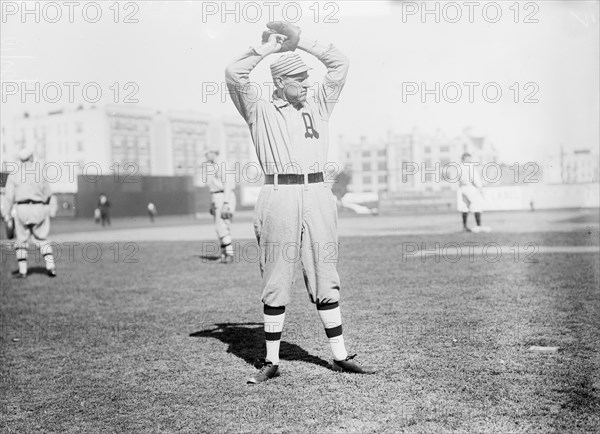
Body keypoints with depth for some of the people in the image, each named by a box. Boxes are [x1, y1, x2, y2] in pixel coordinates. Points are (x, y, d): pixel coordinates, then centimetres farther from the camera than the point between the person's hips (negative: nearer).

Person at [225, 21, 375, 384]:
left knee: (326, 279, 7)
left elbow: (340, 64, 16)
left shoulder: (318, 107, 17)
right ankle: (272, 361, 11)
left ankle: (340, 356, 13)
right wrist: (270, 47, 3)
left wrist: (301, 41, 14)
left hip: (318, 195, 3)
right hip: (279, 197, -3)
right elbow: (234, 75, -7)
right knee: (276, 282, 2)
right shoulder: (261, 112, 7)